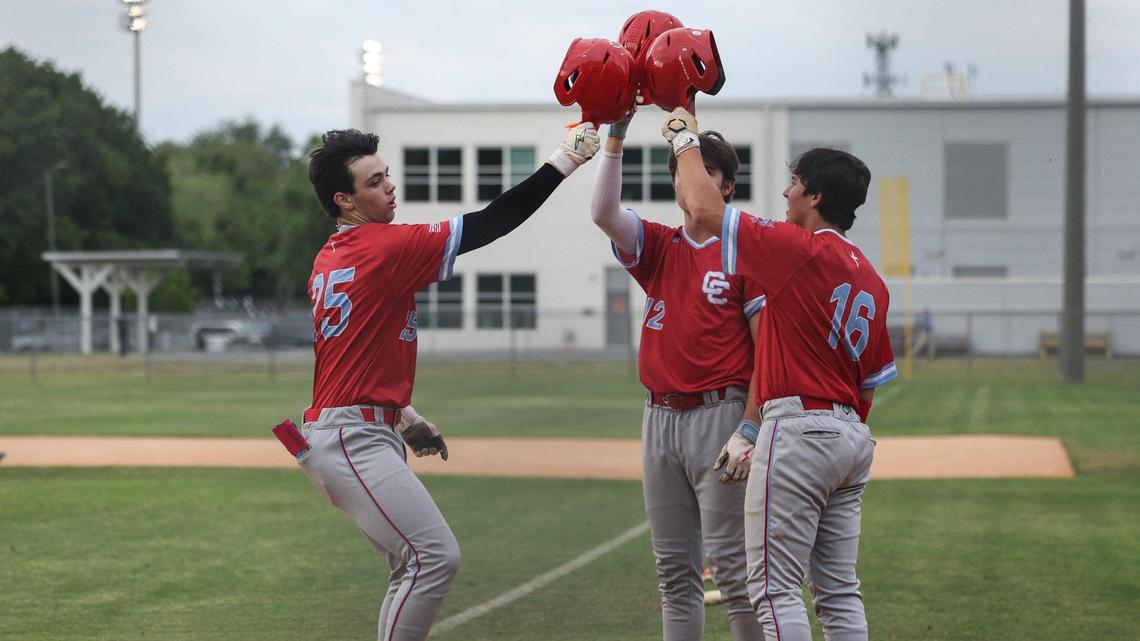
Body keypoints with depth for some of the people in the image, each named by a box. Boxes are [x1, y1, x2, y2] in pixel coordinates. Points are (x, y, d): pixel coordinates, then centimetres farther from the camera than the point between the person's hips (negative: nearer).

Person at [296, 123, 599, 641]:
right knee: (436, 557, -15)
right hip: (353, 440, -10)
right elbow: (489, 223, -15)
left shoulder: (328, 260, 14)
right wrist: (563, 160, -11)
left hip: (351, 435, 10)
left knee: (416, 568, 15)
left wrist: (402, 415, 21)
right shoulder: (386, 247, -14)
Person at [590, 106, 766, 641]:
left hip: (719, 415, -5)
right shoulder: (657, 247, 13)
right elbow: (603, 213, -6)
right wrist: (615, 138, -14)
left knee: (729, 561, -8)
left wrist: (750, 424, -15)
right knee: (674, 567, 10)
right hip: (660, 416, 6)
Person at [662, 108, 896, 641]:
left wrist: (686, 139, 3)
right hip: (851, 436, 9)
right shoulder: (870, 278, 14)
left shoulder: (801, 250, -11)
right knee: (838, 589, 12)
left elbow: (702, 205, -13)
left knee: (775, 587, -7)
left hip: (797, 428, -9)